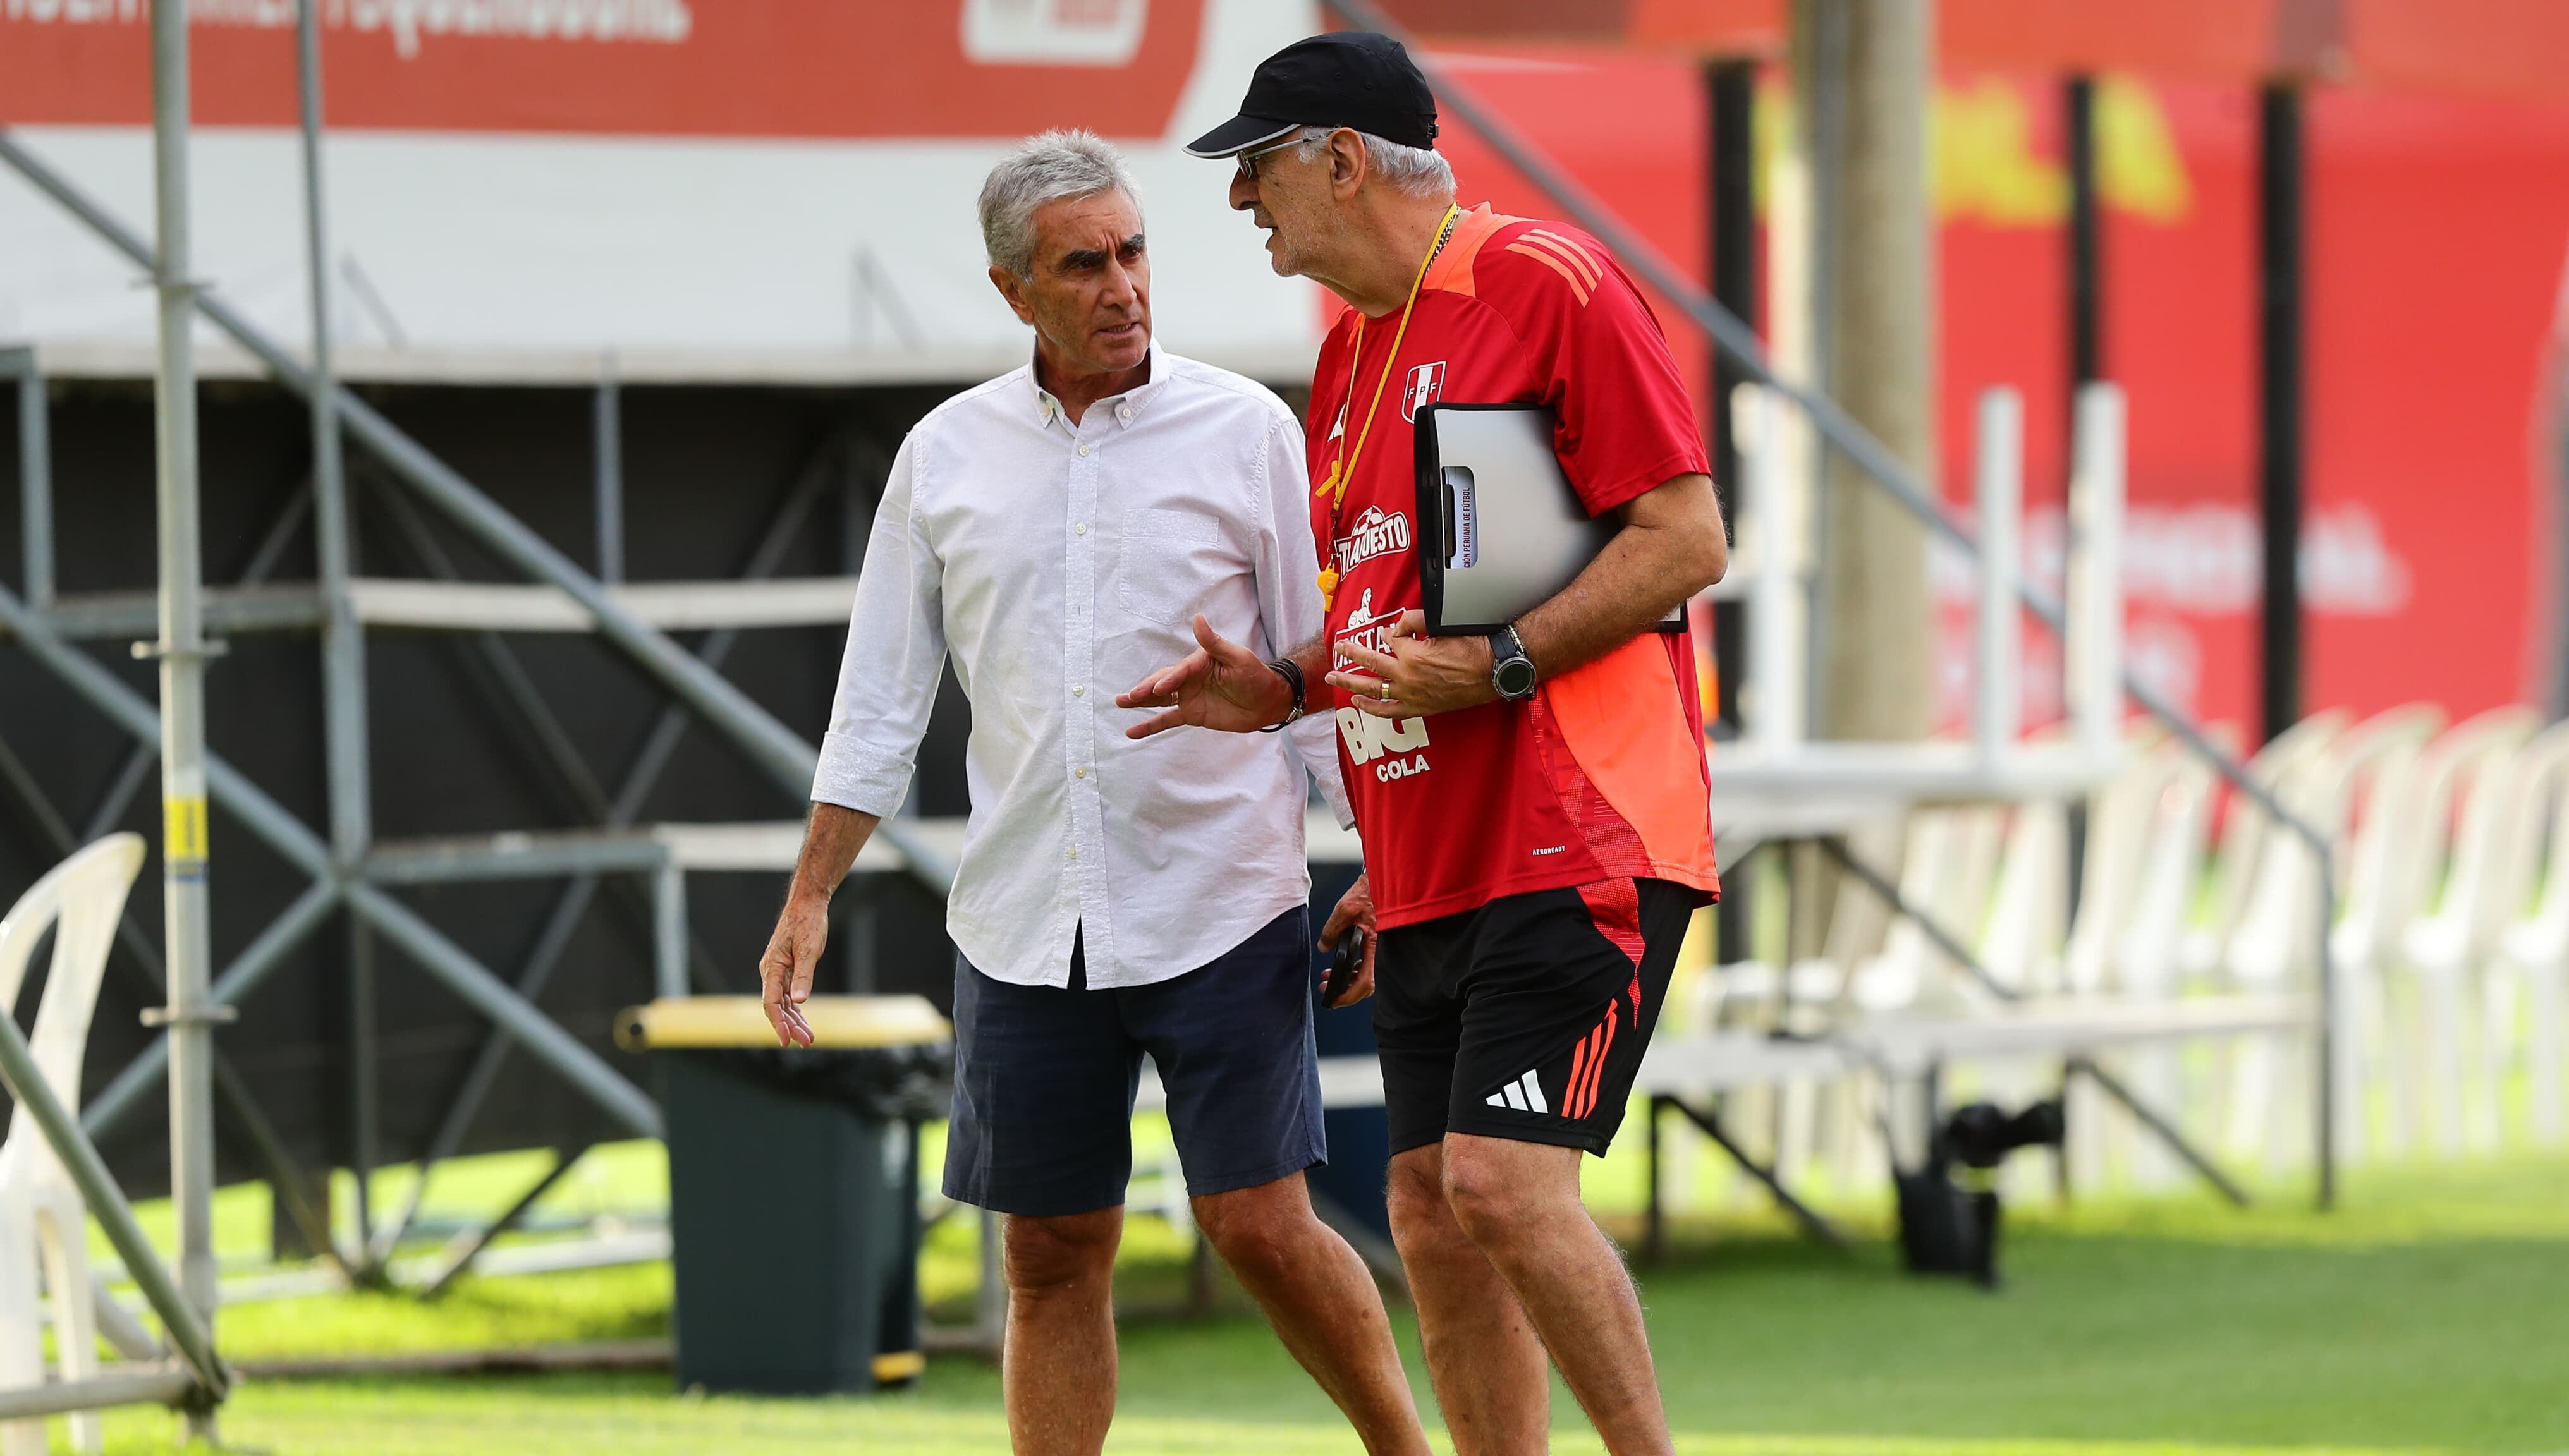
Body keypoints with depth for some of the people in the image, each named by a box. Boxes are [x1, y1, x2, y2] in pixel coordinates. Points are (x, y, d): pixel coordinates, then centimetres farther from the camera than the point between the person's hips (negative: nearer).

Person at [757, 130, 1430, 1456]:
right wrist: (810, 898, 6)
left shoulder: (1246, 433, 0)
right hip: (1024, 931, 3)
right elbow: (881, 697, 11)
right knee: (1051, 1261, 4)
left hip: (1221, 911, -3)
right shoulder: (947, 454, 6)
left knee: (1261, 1231, -6)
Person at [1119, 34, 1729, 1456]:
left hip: (1576, 846, -9)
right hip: (1430, 871, 9)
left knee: (1505, 1185, -19)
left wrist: (1492, 667, -19)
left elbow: (1687, 539, -13)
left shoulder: (1550, 285, -8)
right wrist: (1277, 688, 10)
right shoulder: (1351, 348, 19)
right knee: (1433, 1219, 4)